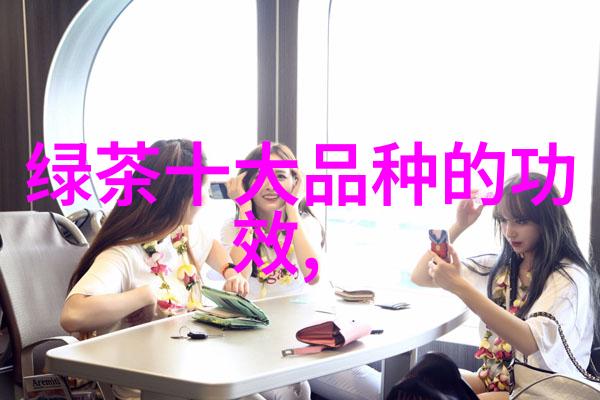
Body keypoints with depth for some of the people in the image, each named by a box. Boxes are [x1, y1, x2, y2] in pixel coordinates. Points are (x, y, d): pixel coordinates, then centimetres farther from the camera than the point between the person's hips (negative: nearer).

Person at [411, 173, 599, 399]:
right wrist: (459, 226, -5)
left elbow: (530, 341, -29)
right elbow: (421, 277, 6)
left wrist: (459, 286, -33)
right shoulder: (500, 267, 8)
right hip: (494, 380, 6)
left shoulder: (570, 277, -12)